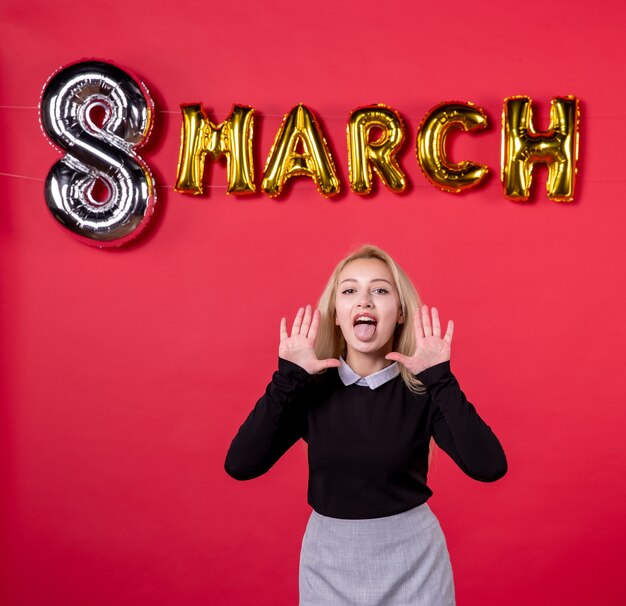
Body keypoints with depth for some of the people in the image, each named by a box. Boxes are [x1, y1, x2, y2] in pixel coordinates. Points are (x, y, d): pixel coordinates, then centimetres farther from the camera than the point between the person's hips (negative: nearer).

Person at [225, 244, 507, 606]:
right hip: (329, 560, 1)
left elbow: (489, 466, -23)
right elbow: (240, 465, -17)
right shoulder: (311, 388, -8)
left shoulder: (422, 388, -11)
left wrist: (441, 379, -24)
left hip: (412, 556, -1)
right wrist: (288, 378, -20)